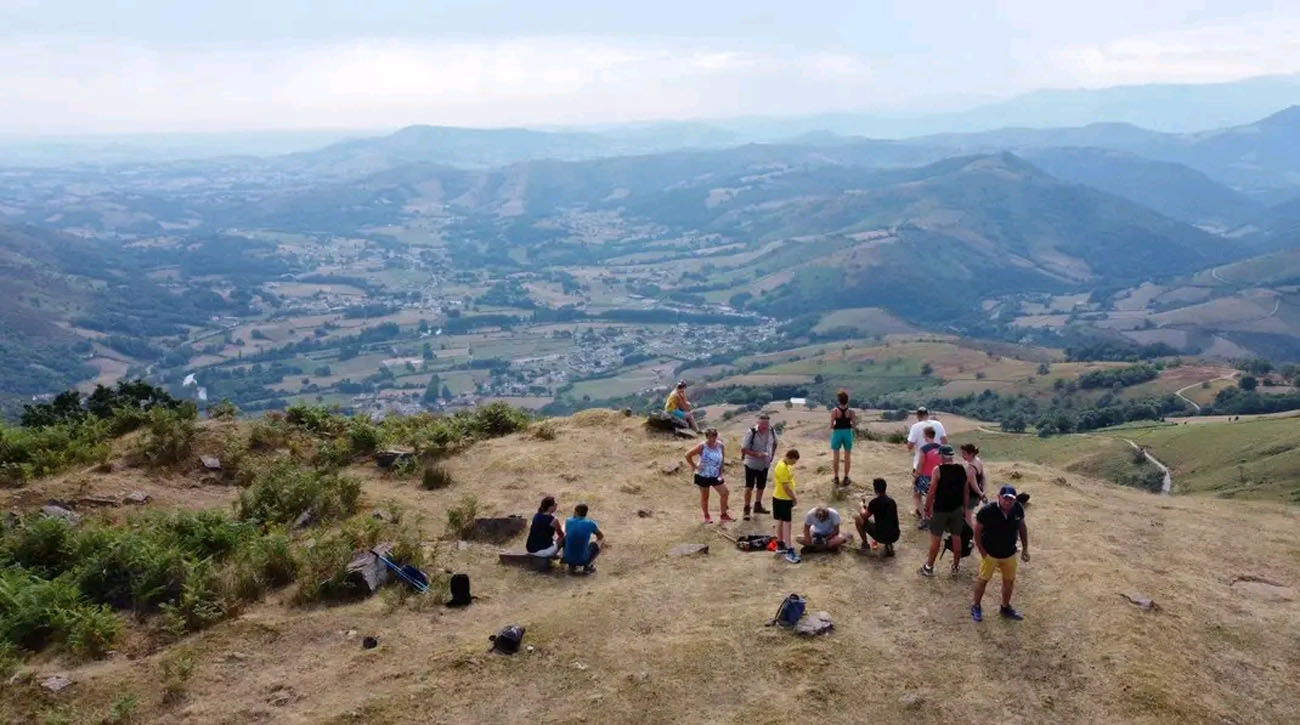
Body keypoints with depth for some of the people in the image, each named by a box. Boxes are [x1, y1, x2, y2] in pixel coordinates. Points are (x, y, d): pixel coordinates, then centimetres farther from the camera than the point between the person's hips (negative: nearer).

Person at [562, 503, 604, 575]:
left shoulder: (568, 521, 1)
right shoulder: (590, 524, -4)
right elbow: (601, 536, 15)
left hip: (567, 558, 2)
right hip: (583, 560, -2)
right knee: (599, 541, 22)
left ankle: (572, 565, 16)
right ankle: (587, 566, 6)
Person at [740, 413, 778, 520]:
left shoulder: (772, 432, -7)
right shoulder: (752, 432, -22)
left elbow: (774, 444, 15)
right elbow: (744, 449, -20)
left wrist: (772, 456, 5)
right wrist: (757, 454, -30)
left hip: (765, 464, 5)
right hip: (752, 464, -5)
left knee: (761, 486, 17)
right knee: (749, 487, -2)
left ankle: (758, 505, 34)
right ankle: (747, 509, 9)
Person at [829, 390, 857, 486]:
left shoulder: (834, 411, -13)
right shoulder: (851, 411, -10)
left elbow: (831, 426, -14)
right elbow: (854, 425, -9)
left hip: (837, 433, -1)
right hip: (848, 433, 1)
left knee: (835, 458, 11)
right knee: (847, 457, 13)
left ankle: (836, 478, 16)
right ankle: (846, 478, 18)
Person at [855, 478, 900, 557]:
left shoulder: (874, 502, -11)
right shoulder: (892, 501, 9)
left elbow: (864, 516, 2)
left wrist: (862, 508, 24)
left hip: (881, 536, -6)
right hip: (895, 536, 6)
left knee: (858, 518, 8)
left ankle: (865, 543, 22)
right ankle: (888, 544, 16)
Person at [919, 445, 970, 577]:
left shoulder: (938, 470, -14)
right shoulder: (962, 469, 0)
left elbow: (932, 492, -13)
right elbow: (966, 491, 5)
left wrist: (927, 508, -3)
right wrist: (964, 507, 16)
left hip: (940, 509, -4)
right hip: (957, 509, 4)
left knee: (936, 539, 4)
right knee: (956, 537, 14)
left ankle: (929, 568, 12)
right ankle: (955, 566, 23)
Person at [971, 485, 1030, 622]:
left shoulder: (1018, 509, -16)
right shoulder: (987, 511, -28)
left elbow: (1022, 527, 2)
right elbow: (977, 530, -16)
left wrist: (1025, 548, 4)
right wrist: (982, 551, -13)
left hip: (1010, 554, 4)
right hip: (990, 554, -4)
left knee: (1009, 581, 19)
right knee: (983, 580, 12)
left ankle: (1006, 607, 42)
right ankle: (976, 606, 33)